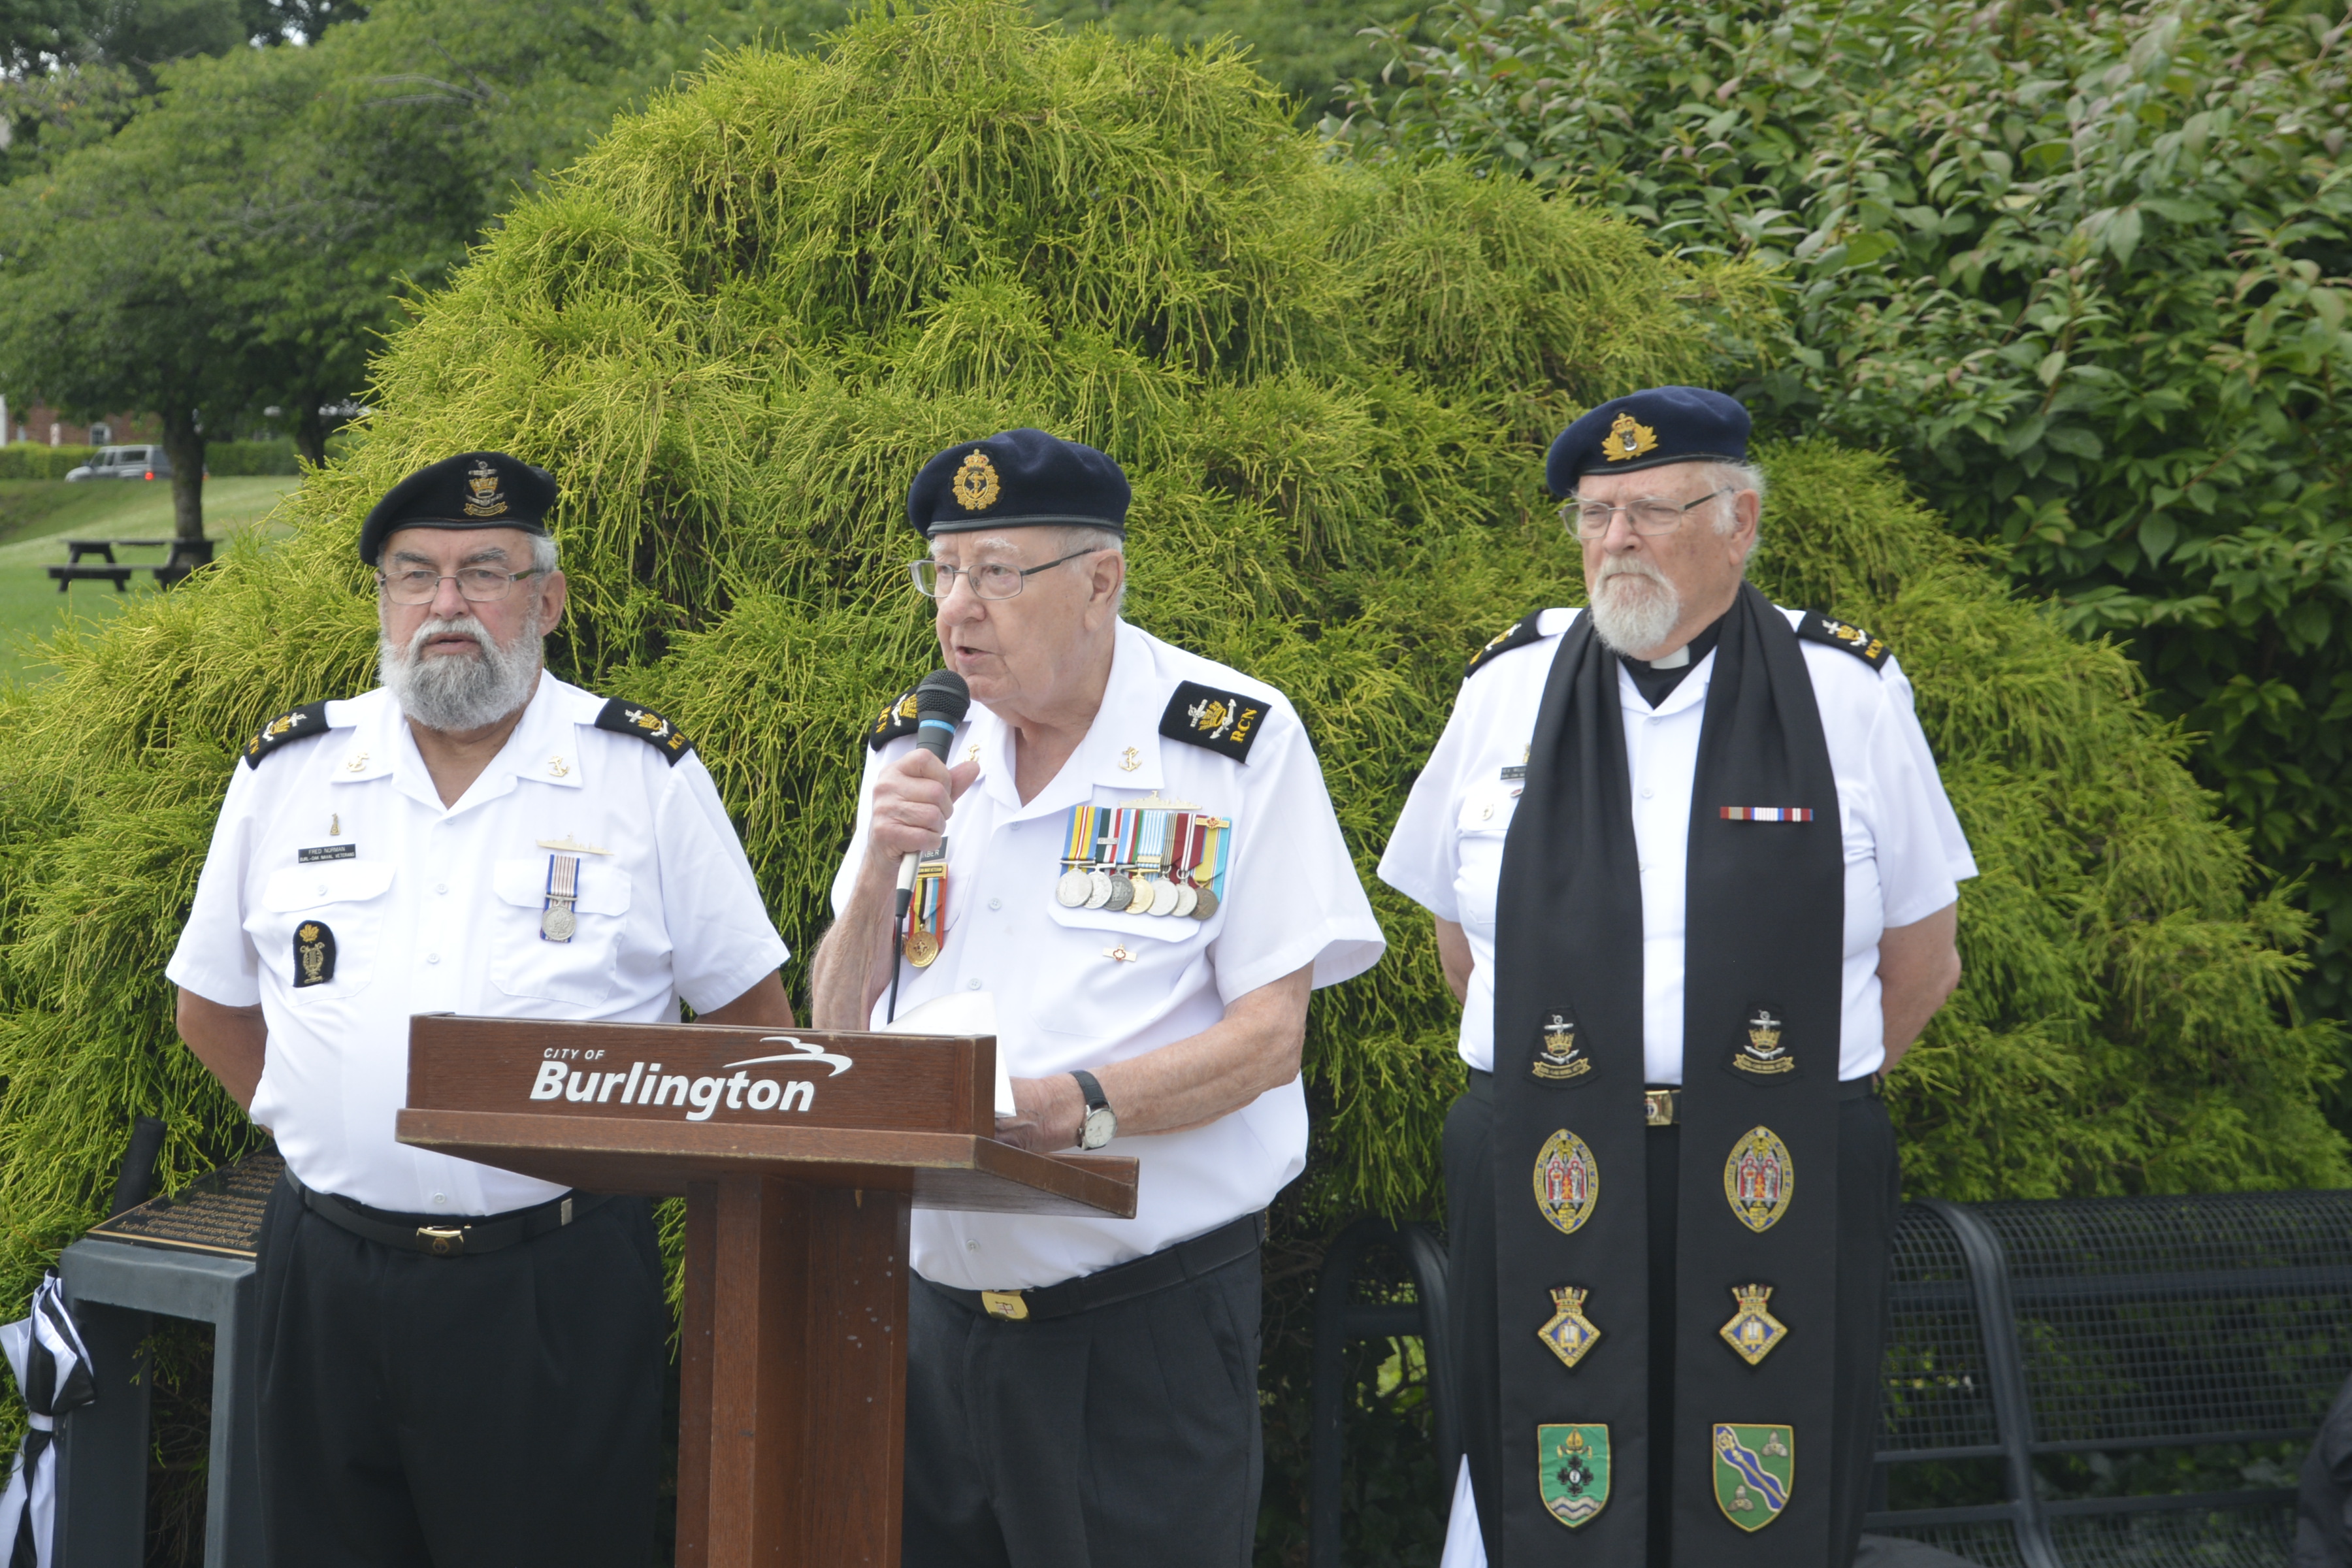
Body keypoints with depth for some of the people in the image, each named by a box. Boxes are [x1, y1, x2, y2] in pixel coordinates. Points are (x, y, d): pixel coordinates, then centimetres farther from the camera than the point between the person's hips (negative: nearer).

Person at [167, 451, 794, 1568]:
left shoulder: (648, 775, 0)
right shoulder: (286, 773, 6)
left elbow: (751, 1015, 6)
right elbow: (212, 1007, 17)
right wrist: (338, 1137, 8)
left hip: (560, 1292, -2)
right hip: (330, 1284, 3)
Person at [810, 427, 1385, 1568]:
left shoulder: (1238, 741, -6)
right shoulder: (914, 750, 9)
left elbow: (1269, 1036, -9)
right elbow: (836, 1038, 10)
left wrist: (1086, 1105, -25)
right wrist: (882, 864, -7)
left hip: (1151, 1313, -4)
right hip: (939, 1305, 4)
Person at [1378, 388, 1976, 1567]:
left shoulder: (1850, 694, 2)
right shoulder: (1507, 689, 7)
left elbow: (1920, 963, 8)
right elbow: (1461, 950, 16)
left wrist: (1792, 1097, 10)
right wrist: (1572, 1077, 12)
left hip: (1785, 1197, -1)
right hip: (1544, 1193, 1)